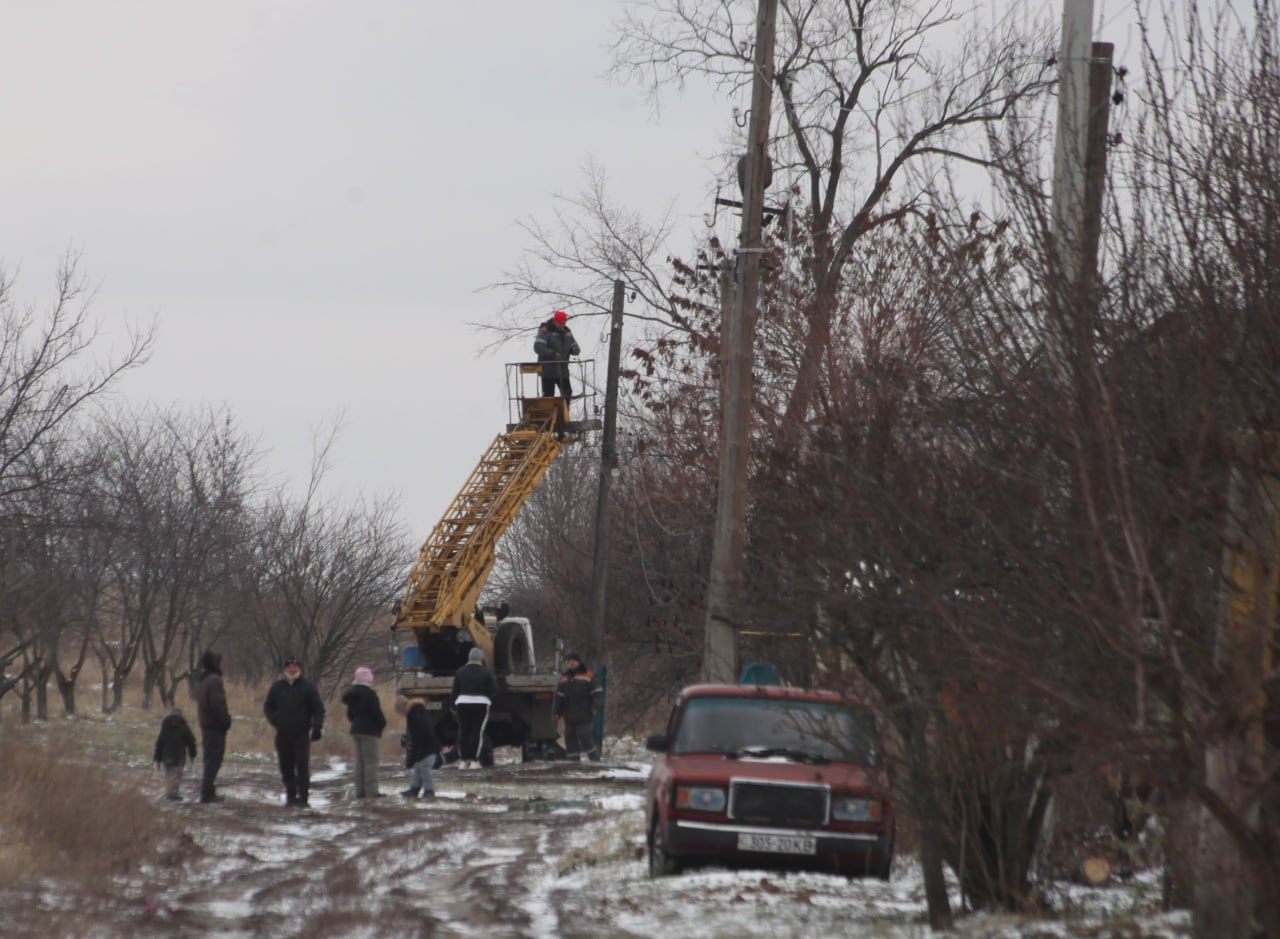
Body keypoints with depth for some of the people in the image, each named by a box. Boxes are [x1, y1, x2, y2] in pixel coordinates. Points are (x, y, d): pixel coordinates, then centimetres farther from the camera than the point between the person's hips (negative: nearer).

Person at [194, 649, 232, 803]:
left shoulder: (202, 681, 15)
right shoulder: (214, 680, -16)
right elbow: (218, 704, -22)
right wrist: (226, 720, -10)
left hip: (205, 725, 9)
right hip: (216, 726, -9)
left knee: (210, 760, 16)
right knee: (214, 761, -6)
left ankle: (207, 792, 19)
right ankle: (208, 793, -8)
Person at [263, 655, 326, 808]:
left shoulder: (307, 687, 2)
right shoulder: (277, 687, 10)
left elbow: (318, 708, 1)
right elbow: (268, 706, 17)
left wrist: (316, 726, -10)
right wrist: (274, 720, -1)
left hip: (301, 734, -3)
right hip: (283, 734, 3)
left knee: (302, 766, -9)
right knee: (286, 767, 5)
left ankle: (303, 797, -9)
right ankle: (290, 795, 13)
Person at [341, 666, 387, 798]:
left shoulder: (352, 693, 11)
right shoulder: (369, 693, -16)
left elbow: (350, 714, 17)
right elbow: (376, 712, -16)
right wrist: (382, 724, 0)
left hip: (356, 729, 8)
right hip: (369, 730, -8)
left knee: (360, 761, 12)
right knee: (371, 761, -6)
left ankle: (360, 791, 11)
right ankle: (371, 791, -9)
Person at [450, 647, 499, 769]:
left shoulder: (460, 672, 5)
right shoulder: (486, 672, -1)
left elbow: (454, 691, 5)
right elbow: (494, 691, -3)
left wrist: (454, 706, 15)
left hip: (463, 704, 2)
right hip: (481, 704, -2)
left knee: (464, 732, 7)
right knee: (477, 732, -1)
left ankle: (463, 761, 3)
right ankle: (474, 761, -7)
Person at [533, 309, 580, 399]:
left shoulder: (567, 331, 11)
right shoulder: (545, 331, -10)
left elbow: (573, 344, 17)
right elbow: (538, 347, -23)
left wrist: (574, 349, -10)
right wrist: (553, 354, -34)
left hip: (563, 370, 6)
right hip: (548, 371, -6)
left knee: (567, 393, 8)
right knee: (548, 395, -5)